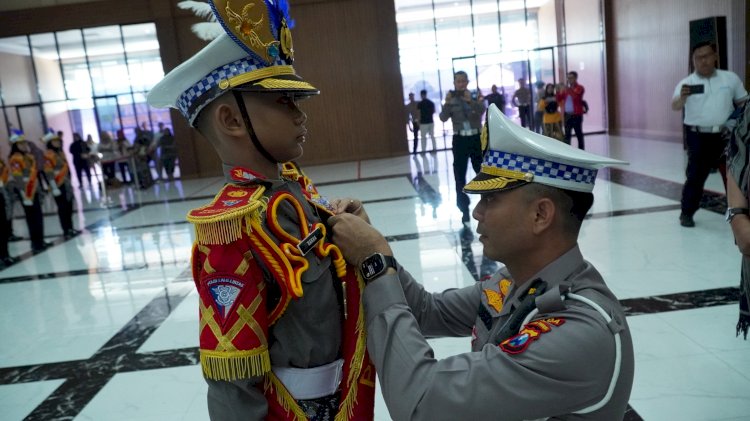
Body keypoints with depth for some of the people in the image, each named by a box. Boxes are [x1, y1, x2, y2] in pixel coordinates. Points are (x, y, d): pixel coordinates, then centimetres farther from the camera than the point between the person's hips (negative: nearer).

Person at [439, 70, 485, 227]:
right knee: (460, 177, 0)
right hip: (460, 140, 0)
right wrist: (447, 104, -25)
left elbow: (482, 110, -16)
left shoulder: (476, 97, 3)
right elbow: (443, 118, -9)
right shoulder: (451, 100, 3)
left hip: (477, 138, 0)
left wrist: (471, 101, -32)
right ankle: (465, 212, 8)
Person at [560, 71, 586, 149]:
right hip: (567, 115, 6)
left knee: (579, 134, 0)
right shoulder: (567, 89, 15)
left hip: (576, 115, -6)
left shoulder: (580, 88, -3)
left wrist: (568, 89, -28)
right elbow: (560, 99, 13)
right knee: (567, 134, 8)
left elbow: (575, 96, -21)